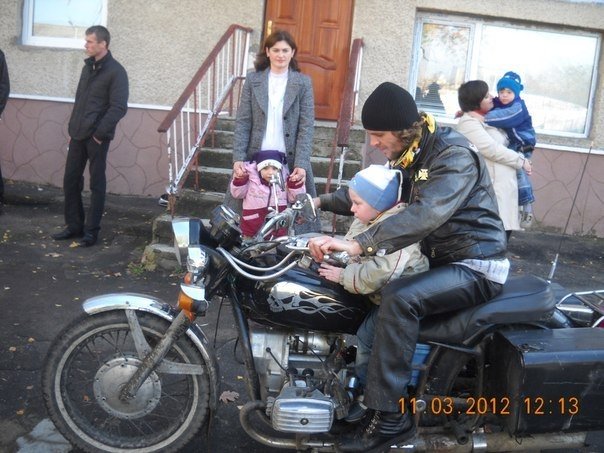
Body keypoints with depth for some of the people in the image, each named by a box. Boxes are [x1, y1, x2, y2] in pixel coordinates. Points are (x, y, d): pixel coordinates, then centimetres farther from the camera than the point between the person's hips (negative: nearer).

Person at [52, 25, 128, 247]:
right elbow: (79, 100, 19)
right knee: (70, 180, 9)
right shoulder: (88, 66, 14)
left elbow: (118, 108, -16)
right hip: (78, 135, 7)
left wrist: (100, 133, -17)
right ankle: (74, 225, 20)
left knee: (97, 183, 2)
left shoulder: (116, 71, -9)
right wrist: (72, 128, 14)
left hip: (97, 137, -7)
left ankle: (91, 230, 10)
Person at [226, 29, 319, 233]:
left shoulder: (303, 83, 3)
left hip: (290, 160, -1)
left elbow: (307, 126, -3)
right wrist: (238, 158, -8)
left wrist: (301, 164, -14)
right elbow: (242, 122, 3)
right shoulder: (252, 80, 6)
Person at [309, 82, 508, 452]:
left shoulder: (454, 155, -20)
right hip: (443, 259, 10)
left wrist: (359, 244, -45)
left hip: (476, 265, -10)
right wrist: (323, 201, 5)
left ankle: (389, 416, -23)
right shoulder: (412, 154, 9)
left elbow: (426, 214, -37)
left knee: (399, 299, -31)